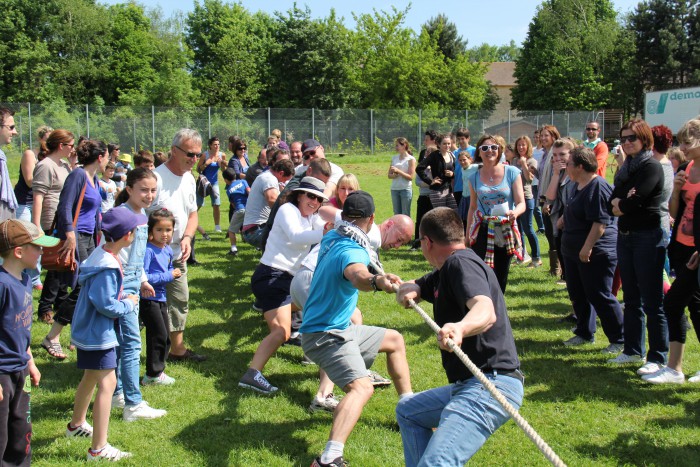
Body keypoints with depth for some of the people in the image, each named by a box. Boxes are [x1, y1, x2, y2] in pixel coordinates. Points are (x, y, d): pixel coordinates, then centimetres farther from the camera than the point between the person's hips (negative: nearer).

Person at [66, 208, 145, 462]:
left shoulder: (103, 252, 2)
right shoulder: (107, 267, -28)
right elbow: (106, 305, -27)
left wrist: (123, 297, 7)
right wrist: (128, 303, -11)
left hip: (88, 328, 11)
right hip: (97, 333, -11)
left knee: (92, 376, 26)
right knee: (107, 383, -9)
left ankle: (77, 424, 47)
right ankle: (98, 449, -7)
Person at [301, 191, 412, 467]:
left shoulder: (331, 237, 4)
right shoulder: (353, 251, -25)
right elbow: (357, 274, -50)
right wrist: (376, 281, -71)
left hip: (341, 330, 10)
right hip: (326, 335, -10)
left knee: (395, 340, 24)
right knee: (361, 387, -31)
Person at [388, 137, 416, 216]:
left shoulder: (411, 159, -4)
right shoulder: (394, 158, 10)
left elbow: (411, 177, -10)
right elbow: (389, 175, 11)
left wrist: (398, 171, -17)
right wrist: (393, 175, -11)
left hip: (406, 189, -5)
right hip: (394, 189, 5)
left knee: (405, 215, -2)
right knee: (396, 214, 8)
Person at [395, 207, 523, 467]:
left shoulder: (462, 262, -12)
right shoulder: (447, 271, 20)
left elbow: (486, 312, -29)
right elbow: (408, 289, 29)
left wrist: (460, 327, -51)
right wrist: (407, 291, 4)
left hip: (490, 386, -11)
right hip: (466, 386, 11)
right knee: (408, 411, 31)